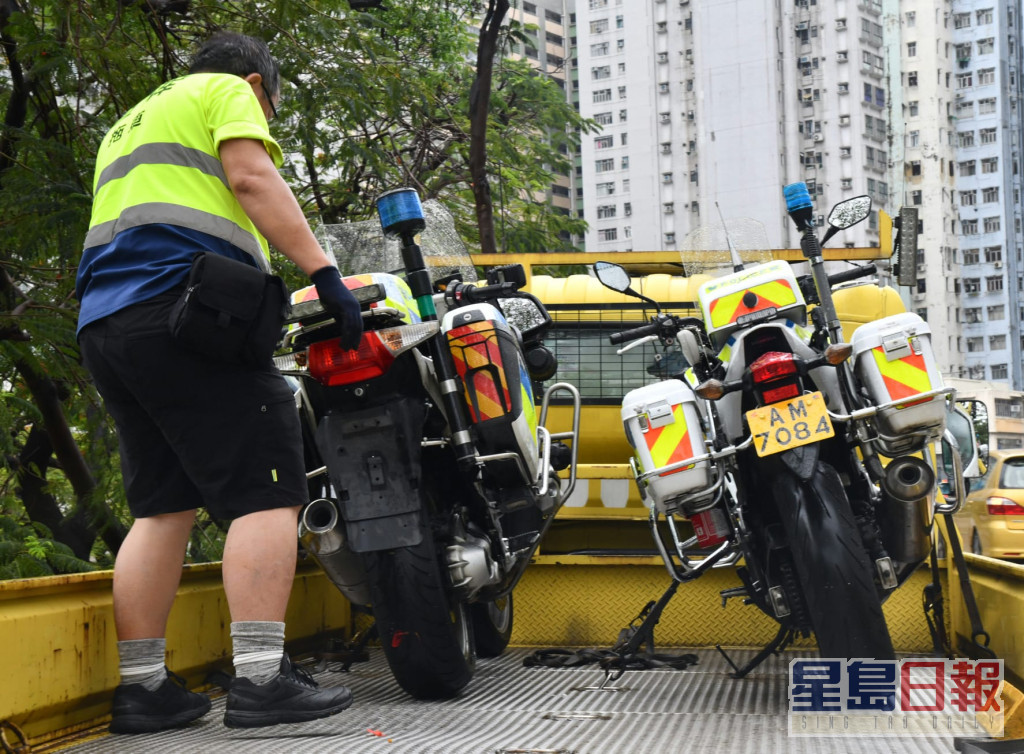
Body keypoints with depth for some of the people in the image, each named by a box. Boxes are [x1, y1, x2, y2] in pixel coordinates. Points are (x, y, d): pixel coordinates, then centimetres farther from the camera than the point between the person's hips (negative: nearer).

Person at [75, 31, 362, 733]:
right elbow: (252, 178, -8)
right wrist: (324, 272, -14)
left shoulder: (127, 125, 35)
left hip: (103, 325, 9)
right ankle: (262, 678, -20)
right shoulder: (229, 91, 10)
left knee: (162, 507, 10)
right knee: (267, 493, -11)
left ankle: (141, 686, 6)